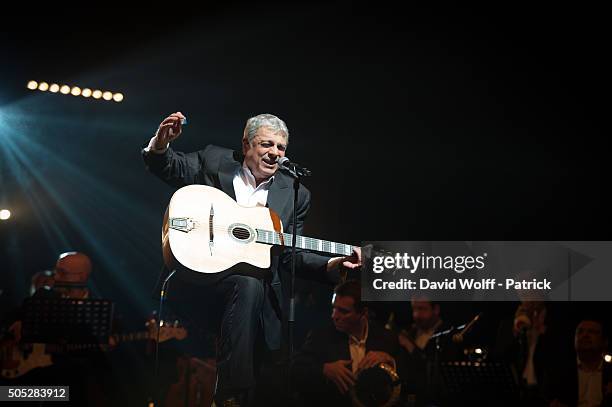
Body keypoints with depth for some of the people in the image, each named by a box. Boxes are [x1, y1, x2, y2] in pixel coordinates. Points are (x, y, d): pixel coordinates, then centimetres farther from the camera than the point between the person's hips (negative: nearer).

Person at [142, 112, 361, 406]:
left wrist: (332, 264, -4)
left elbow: (291, 254, 12)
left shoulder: (295, 195, 10)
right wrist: (161, 144, -13)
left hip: (254, 280, 2)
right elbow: (168, 167, 10)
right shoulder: (213, 161, 6)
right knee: (248, 286, -32)